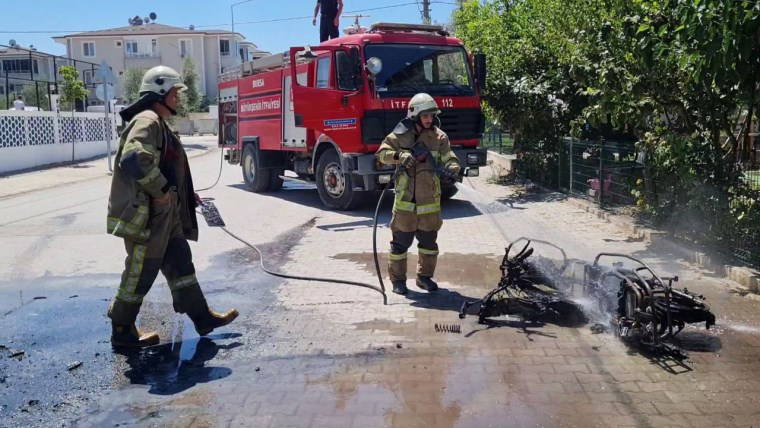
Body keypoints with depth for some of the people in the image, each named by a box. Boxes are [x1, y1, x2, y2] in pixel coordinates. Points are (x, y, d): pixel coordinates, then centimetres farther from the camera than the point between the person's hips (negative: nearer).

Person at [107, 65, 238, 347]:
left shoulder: (159, 124, 18)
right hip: (145, 215, -11)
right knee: (141, 273, 1)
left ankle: (202, 318, 23)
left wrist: (186, 195, 19)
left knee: (180, 263, 14)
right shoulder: (147, 121, -15)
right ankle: (122, 332, 15)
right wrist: (161, 191, -22)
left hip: (163, 215, 11)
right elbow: (135, 159, -31)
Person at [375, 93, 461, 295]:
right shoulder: (400, 135, -4)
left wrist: (452, 168, -26)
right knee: (401, 241, 3)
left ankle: (425, 276, 29)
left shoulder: (439, 137, 2)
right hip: (405, 198, -3)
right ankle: (397, 279, 17)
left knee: (429, 240, 12)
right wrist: (399, 155, -23)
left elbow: (450, 159, -3)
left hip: (430, 199, 3)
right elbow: (382, 153, -4)